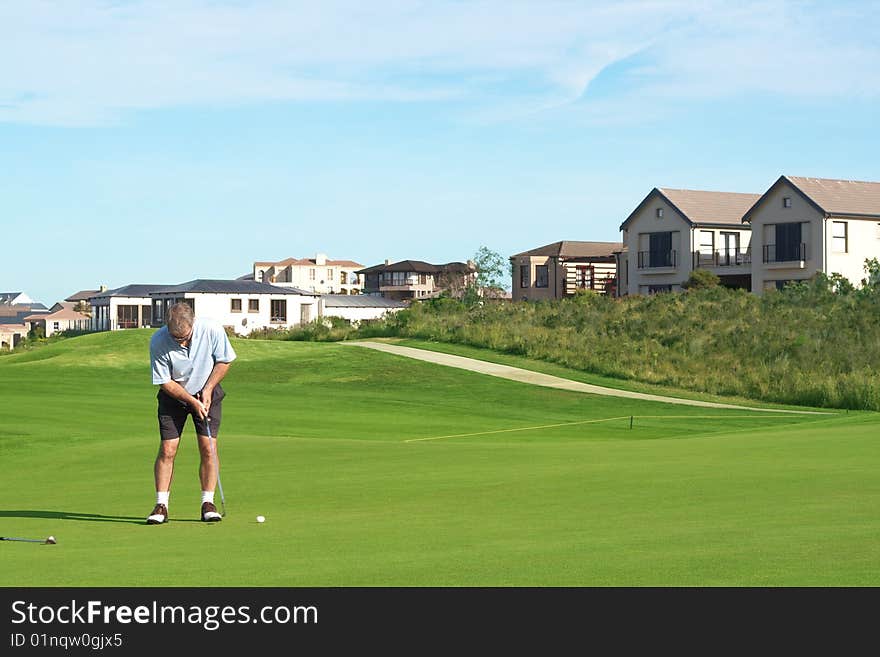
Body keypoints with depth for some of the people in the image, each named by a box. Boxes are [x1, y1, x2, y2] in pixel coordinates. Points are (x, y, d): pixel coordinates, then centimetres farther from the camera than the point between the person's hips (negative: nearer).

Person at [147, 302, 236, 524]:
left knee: (208, 448, -8)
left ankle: (208, 504, 0)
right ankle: (161, 506, -2)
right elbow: (165, 382, -15)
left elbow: (224, 361, -5)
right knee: (167, 450, -8)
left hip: (207, 392, 1)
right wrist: (192, 402, -20)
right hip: (173, 396, -1)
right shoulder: (158, 342, -26)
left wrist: (208, 390, -12)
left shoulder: (212, 331, -24)